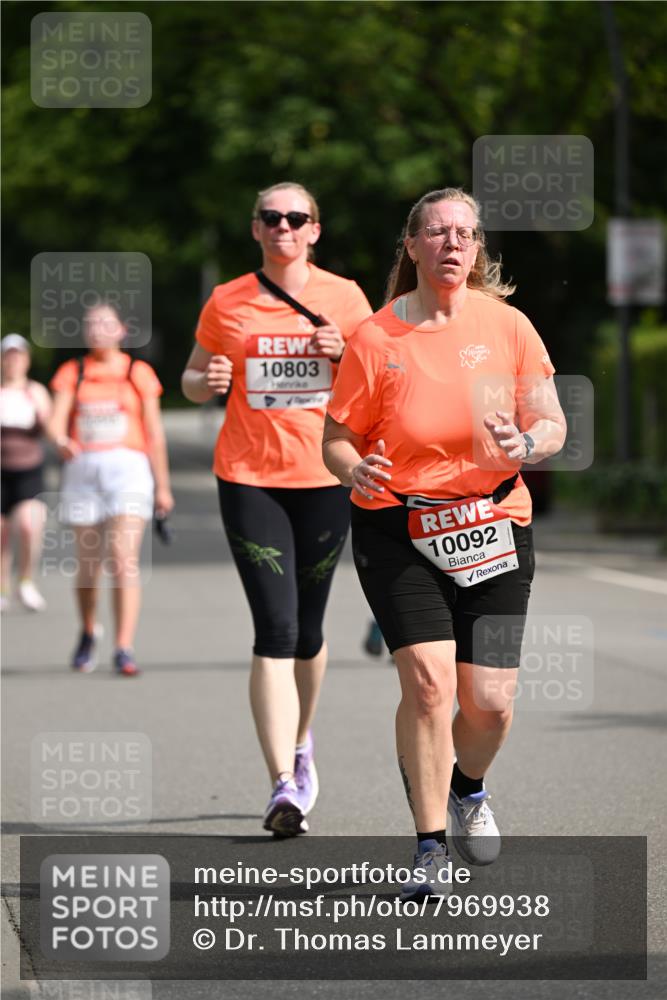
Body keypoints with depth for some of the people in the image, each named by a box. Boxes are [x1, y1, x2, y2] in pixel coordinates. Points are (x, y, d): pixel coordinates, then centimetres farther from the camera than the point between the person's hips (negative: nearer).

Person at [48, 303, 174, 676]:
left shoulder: (138, 372, 7)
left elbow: (155, 434, 8)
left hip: (129, 467, -2)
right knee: (88, 563, 7)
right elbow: (57, 419, -3)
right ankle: (89, 634, 33)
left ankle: (125, 651, -19)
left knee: (124, 559, -16)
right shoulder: (72, 372, 10)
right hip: (84, 467, 2)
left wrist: (162, 486, 7)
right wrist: (61, 440, -26)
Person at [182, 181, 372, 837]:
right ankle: (284, 786, -17)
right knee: (275, 630, -13)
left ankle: (300, 745, 39)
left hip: (324, 476, 1)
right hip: (249, 478, -1)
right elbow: (191, 381, 14)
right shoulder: (227, 304, 4)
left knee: (307, 629, 10)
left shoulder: (344, 297, 4)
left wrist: (344, 352, -12)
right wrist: (207, 381, -9)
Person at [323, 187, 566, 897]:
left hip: (493, 526, 2)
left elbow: (552, 424, 6)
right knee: (427, 678, -19)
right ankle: (430, 844, -5)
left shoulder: (508, 327, 2)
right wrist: (355, 470, -19)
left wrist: (525, 443, -17)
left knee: (489, 703, -1)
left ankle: (467, 788, 35)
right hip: (396, 526, -2)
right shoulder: (374, 340, -2)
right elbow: (336, 438, 4)